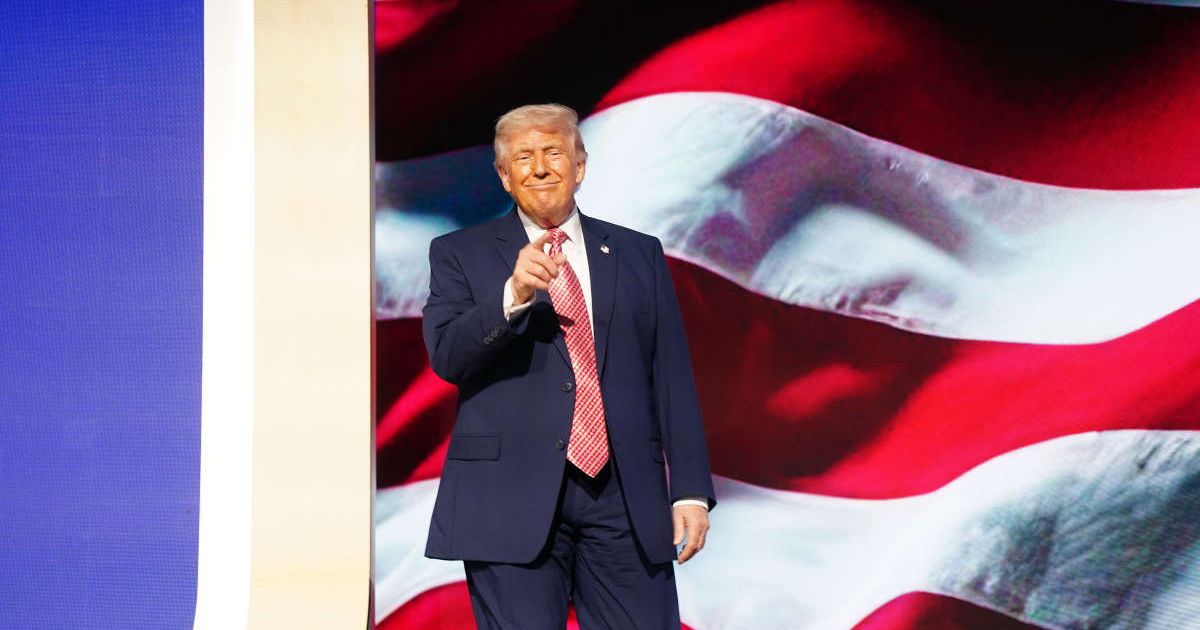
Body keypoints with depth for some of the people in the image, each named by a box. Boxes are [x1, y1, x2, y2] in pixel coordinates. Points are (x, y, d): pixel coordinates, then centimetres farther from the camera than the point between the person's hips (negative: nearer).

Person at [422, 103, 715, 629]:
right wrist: (513, 295, -24)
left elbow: (672, 378, 11)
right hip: (512, 503, -2)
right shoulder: (460, 255, 8)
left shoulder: (640, 255, 15)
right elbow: (447, 356, -7)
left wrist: (690, 489, 3)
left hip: (626, 503, 2)